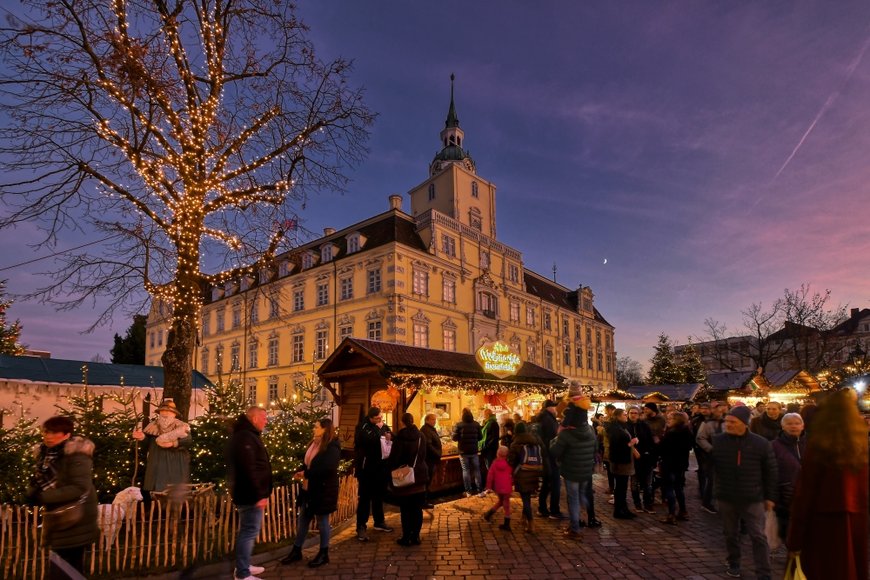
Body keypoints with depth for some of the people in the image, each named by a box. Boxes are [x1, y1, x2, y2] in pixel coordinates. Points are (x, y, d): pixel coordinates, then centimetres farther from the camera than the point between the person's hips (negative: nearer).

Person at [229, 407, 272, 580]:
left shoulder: (248, 435, 15)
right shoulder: (245, 437, -20)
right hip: (251, 494, -11)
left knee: (248, 530, 19)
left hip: (250, 493, 11)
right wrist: (259, 494, -25)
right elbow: (249, 469, -27)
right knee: (249, 531, -4)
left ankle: (243, 566, 30)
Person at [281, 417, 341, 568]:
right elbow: (307, 461, 15)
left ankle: (324, 554, 22)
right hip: (308, 487, 8)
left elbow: (327, 468, -29)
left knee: (322, 520, 6)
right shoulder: (314, 443, 8)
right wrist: (301, 472, -7)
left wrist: (306, 473, -22)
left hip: (323, 489, -8)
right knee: (302, 519, 15)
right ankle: (296, 551, 29)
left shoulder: (332, 446, -18)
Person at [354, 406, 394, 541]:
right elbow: (368, 440, -28)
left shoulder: (383, 427, 9)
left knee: (379, 495, 17)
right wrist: (378, 429, -18)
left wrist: (389, 437, -6)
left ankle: (379, 522, 31)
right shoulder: (363, 427, -11)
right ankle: (361, 527, 2)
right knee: (365, 497, -4)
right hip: (366, 468, -6)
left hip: (380, 467, 6)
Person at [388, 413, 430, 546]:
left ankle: (406, 537, 10)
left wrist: (392, 470, 4)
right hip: (420, 476, 4)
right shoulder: (420, 436, 0)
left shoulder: (400, 437, -15)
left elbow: (394, 458, -13)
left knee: (405, 509, 5)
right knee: (417, 508, 11)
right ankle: (415, 536, 16)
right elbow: (423, 455, 9)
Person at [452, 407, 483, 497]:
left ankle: (468, 491, 5)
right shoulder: (476, 424, -3)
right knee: (476, 470, 12)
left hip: (463, 451, -2)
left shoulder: (458, 425, -11)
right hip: (474, 451, 2)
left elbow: (455, 438, -11)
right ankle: (479, 489, 13)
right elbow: (480, 437, 3)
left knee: (466, 470, 5)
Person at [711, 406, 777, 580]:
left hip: (753, 498, -2)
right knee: (731, 534, 15)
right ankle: (733, 564, 34)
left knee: (758, 536, 0)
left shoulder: (761, 443, -10)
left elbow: (770, 472, -1)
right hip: (726, 497, 2)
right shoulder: (717, 441, -6)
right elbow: (709, 465, 7)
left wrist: (770, 496, 2)